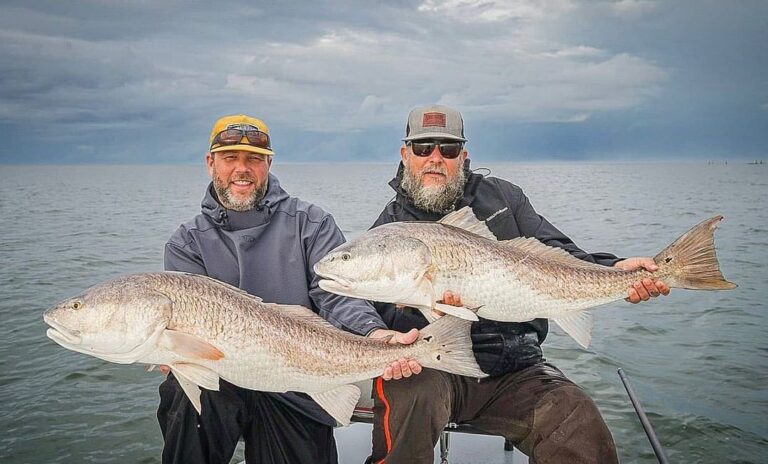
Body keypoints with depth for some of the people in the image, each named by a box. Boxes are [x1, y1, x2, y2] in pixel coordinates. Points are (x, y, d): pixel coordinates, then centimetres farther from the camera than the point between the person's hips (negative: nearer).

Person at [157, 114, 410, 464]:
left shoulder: (311, 223, 2)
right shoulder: (187, 244, 5)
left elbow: (337, 297, -10)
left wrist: (377, 334, -31)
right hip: (220, 383, 0)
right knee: (185, 393, -29)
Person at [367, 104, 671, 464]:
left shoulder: (502, 197, 11)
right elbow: (387, 320, -7)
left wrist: (614, 272, -13)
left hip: (515, 371, 2)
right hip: (434, 366, -1)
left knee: (582, 429, -22)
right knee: (410, 390, -34)